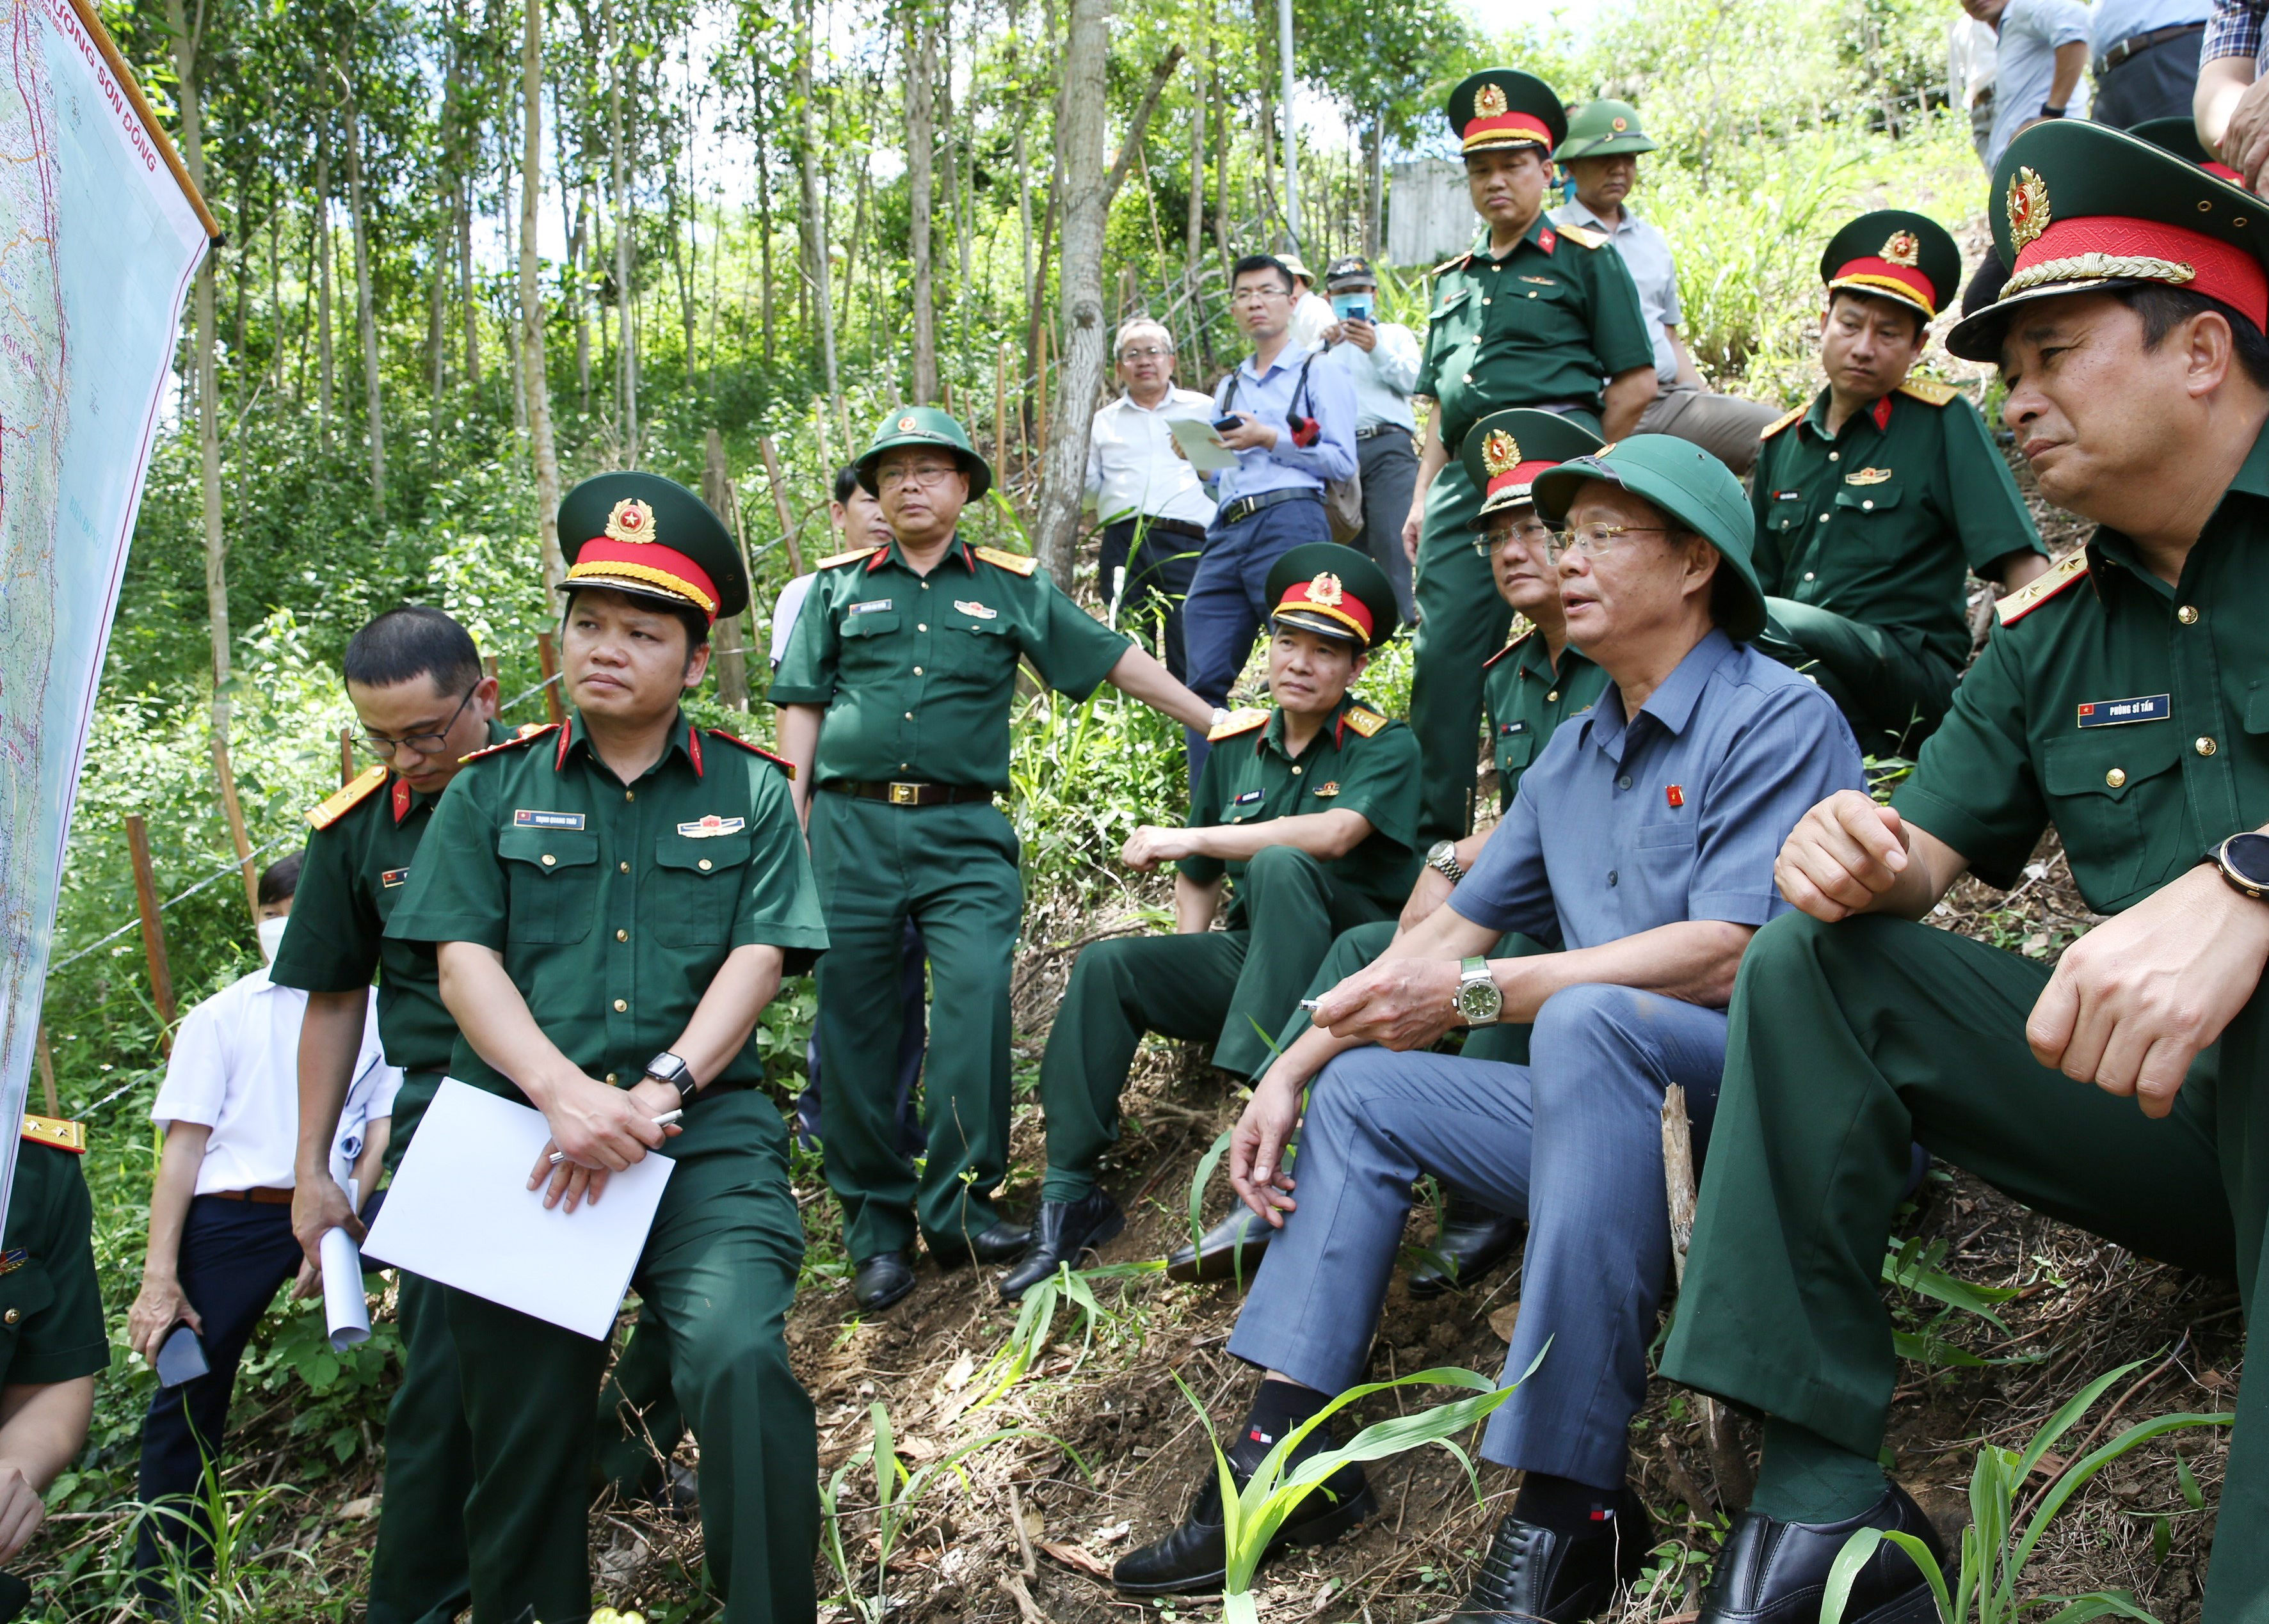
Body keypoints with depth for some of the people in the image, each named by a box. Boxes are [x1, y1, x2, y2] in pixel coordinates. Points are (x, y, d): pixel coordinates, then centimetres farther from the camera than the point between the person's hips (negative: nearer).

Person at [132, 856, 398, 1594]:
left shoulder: (373, 1014, 8)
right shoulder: (221, 1018, 7)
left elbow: (384, 1131, 4)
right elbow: (184, 1146, 2)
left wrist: (342, 1218, -13)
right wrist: (159, 1277, -4)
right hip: (229, 1220, 0)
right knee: (188, 1398, 1)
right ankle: (163, 1583, 19)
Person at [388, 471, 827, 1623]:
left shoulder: (750, 792, 11)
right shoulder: (493, 788, 13)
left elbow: (757, 960, 1)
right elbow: (464, 960, 3)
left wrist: (655, 1094, -14)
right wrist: (564, 1090, -14)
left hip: (705, 1133, -1)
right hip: (522, 1127, 2)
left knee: (739, 1359, -24)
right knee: (522, 1415, 2)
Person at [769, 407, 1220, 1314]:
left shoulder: (1012, 587, 12)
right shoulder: (839, 586, 13)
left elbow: (1113, 659, 14)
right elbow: (800, 707, 11)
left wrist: (1213, 719, 14)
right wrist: (794, 823, 3)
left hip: (964, 834, -1)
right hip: (853, 826, 1)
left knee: (975, 1001, -15)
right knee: (854, 1026, 1)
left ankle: (958, 1208, -3)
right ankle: (877, 1228, 12)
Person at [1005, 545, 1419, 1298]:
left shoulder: (1385, 747, -6)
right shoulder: (1235, 744, 10)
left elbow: (1335, 834, -27)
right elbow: (1198, 879, 19)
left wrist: (1187, 838, -23)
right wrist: (1187, 977, 3)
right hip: (1250, 955, 5)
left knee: (1280, 866, -33)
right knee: (1106, 966, -15)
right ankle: (1071, 1196, -13)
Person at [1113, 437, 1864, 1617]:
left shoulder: (1777, 717, -11)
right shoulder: (1574, 753, 16)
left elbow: (1723, 955, -23)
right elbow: (1455, 927, 16)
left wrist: (1479, 992, -23)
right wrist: (1290, 1070, 8)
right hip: (1612, 1109, 9)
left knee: (1587, 1021, -36)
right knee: (1361, 1085, 8)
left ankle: (1572, 1505, -34)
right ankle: (1289, 1449, -2)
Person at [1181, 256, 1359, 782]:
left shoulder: (1319, 374, 11)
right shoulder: (1227, 388, 28)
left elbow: (1342, 463, -1)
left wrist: (1271, 439, -6)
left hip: (1290, 520, -6)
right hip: (1226, 531, 6)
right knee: (1204, 678, -4)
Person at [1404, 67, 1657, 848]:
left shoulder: (1585, 258, 5)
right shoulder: (1455, 279, 23)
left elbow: (1635, 382, 1)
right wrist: (1422, 498, 15)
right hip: (1464, 481, 6)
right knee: (1442, 650, -1)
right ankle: (1432, 829, 4)